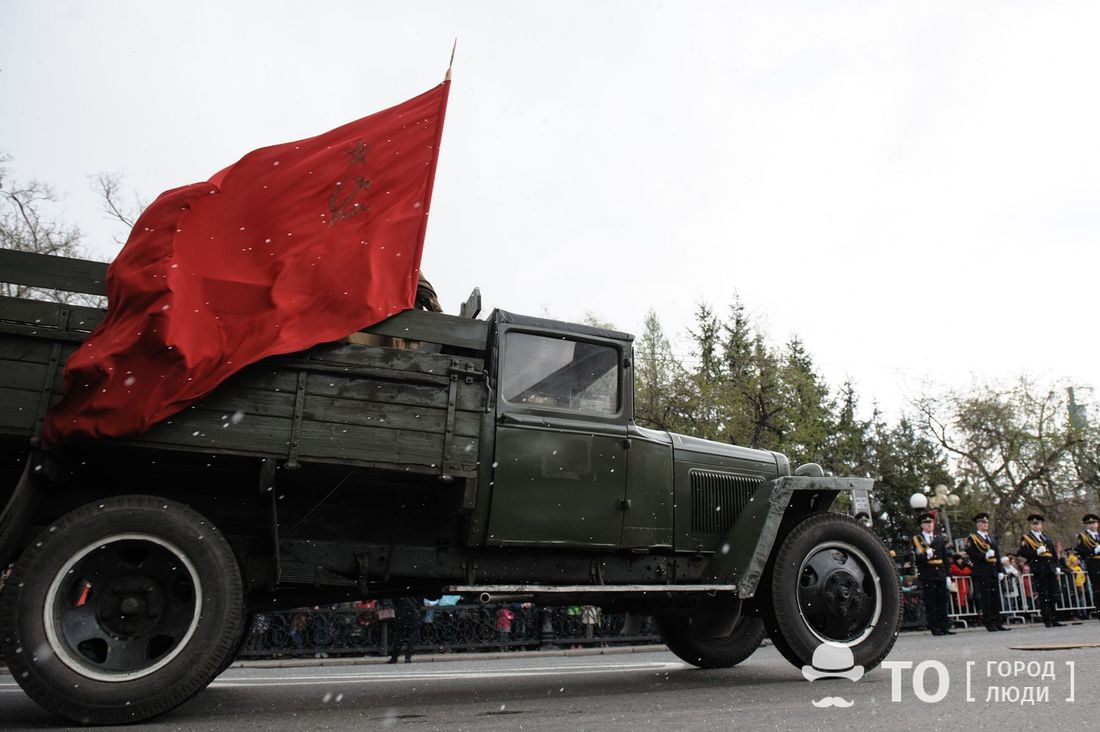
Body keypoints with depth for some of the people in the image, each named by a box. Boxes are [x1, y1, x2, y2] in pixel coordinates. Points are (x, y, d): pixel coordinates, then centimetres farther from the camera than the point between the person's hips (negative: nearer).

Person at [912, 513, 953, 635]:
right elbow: (917, 558, -7)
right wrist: (926, 555, -29)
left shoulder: (939, 538, 14)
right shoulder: (917, 538, 0)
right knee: (930, 603, -2)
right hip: (926, 575, -4)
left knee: (942, 602, 8)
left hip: (940, 574, 4)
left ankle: (944, 627, 15)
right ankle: (935, 628, 2)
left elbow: (945, 556, 12)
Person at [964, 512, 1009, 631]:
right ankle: (989, 624, 0)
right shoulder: (972, 538, -2)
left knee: (996, 598, 8)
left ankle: (998, 622, 15)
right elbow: (970, 554, -11)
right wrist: (985, 555, -21)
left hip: (993, 572, 7)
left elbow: (997, 555, 20)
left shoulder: (992, 538, 21)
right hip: (981, 572, -7)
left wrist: (1000, 571, 13)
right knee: (985, 598, -4)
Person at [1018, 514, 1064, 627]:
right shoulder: (1026, 538, 3)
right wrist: (1036, 552, -18)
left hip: (1050, 568, 5)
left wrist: (1057, 567, 11)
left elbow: (1054, 553, 21)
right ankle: (1047, 621, -1)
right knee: (1043, 596, -5)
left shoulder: (1047, 538, 20)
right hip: (1038, 570, -5)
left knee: (1053, 595, 7)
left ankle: (1054, 619, 15)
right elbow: (1023, 552, -7)